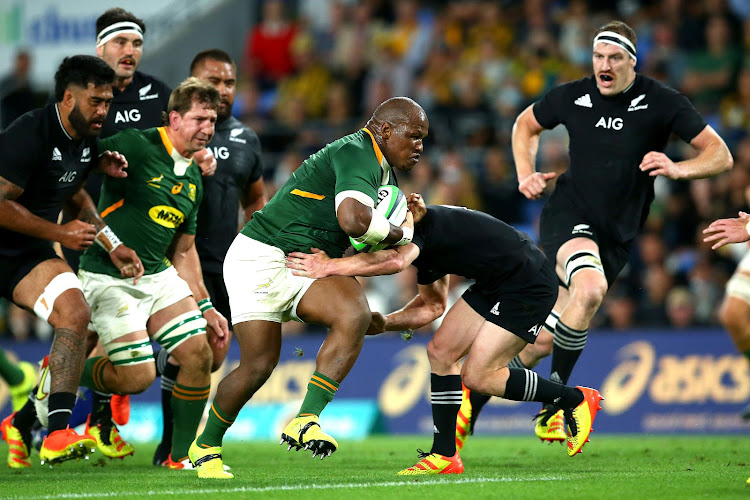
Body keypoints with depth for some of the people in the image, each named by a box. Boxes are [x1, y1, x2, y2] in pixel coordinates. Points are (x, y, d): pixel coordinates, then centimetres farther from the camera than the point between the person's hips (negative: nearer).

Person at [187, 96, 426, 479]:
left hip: (307, 267, 8)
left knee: (354, 313, -23)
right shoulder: (357, 154, -18)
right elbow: (353, 219, -36)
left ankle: (304, 422, -26)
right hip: (261, 257, -8)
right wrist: (400, 234, -18)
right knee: (259, 363, -10)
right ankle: (206, 446, 15)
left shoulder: (385, 175, 14)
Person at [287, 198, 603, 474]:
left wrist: (330, 267, -38)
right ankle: (444, 456, 6)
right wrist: (382, 323, 6)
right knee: (441, 352, 3)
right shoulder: (423, 241, 10)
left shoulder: (420, 225, -20)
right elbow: (432, 306, 19)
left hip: (529, 286, -10)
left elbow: (396, 260, -44)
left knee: (477, 376, -11)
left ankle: (576, 400, 4)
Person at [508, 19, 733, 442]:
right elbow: (525, 125, 21)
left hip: (618, 234, 2)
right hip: (569, 214, -2)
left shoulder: (661, 102, -5)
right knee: (590, 288, -33)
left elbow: (721, 155, -5)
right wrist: (526, 174, 5)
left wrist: (677, 169, -23)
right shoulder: (571, 97, 0)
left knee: (546, 339, -1)